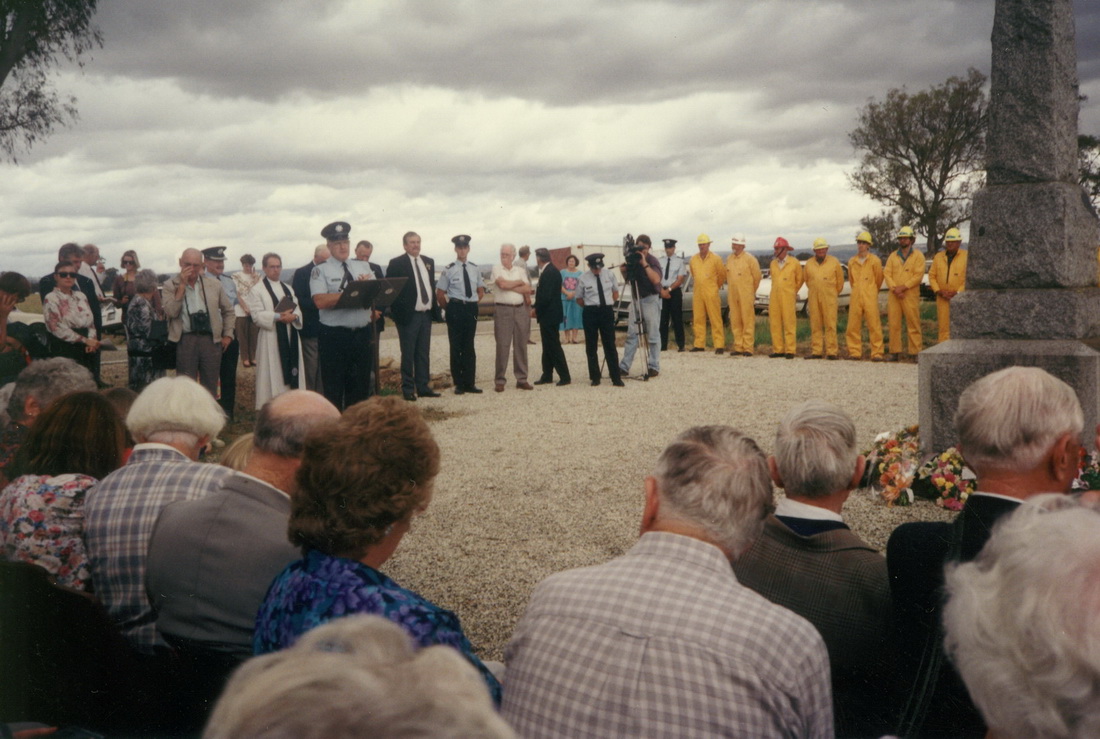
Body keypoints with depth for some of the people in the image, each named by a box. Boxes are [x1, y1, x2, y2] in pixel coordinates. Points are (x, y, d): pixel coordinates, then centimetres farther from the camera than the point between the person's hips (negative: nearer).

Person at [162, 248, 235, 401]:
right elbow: (171, 312, -13)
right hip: (185, 340, -2)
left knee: (210, 388, 8)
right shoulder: (170, 285, 1)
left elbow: (228, 310, 17)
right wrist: (182, 285, -13)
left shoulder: (214, 284, 7)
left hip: (211, 340, 2)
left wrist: (228, 335, 9)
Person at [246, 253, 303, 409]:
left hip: (290, 338, 5)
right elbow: (257, 315, -10)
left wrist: (293, 316, -13)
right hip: (271, 339, -5)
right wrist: (278, 317, -21)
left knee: (291, 372, 5)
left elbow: (298, 310, 10)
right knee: (273, 377, -5)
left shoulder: (288, 289, 17)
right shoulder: (257, 290, 0)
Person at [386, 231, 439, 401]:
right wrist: (396, 313, -12)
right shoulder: (396, 264, -6)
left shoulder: (429, 262, 13)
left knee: (423, 354, 10)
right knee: (408, 354, 0)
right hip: (409, 315, -6)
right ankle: (408, 389, 5)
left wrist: (434, 308, 10)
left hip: (426, 314, 6)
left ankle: (423, 387, 16)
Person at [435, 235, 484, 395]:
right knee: (456, 347, 2)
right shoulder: (449, 269, -6)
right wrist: (449, 308, -1)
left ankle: (470, 383, 15)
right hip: (455, 309, -4)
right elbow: (439, 294, -3)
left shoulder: (474, 268, 7)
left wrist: (474, 304, 9)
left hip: (471, 309, 4)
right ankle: (459, 384, 8)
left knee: (469, 347, 9)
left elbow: (480, 291, 19)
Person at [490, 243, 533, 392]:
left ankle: (522, 379, 11)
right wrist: (519, 283, -2)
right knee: (502, 345, -4)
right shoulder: (496, 269, 3)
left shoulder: (520, 270, 11)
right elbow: (502, 284, -14)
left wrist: (509, 286, -8)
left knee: (521, 345, 5)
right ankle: (499, 381, 1)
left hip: (520, 309, 3)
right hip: (503, 310, -3)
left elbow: (527, 289, 0)